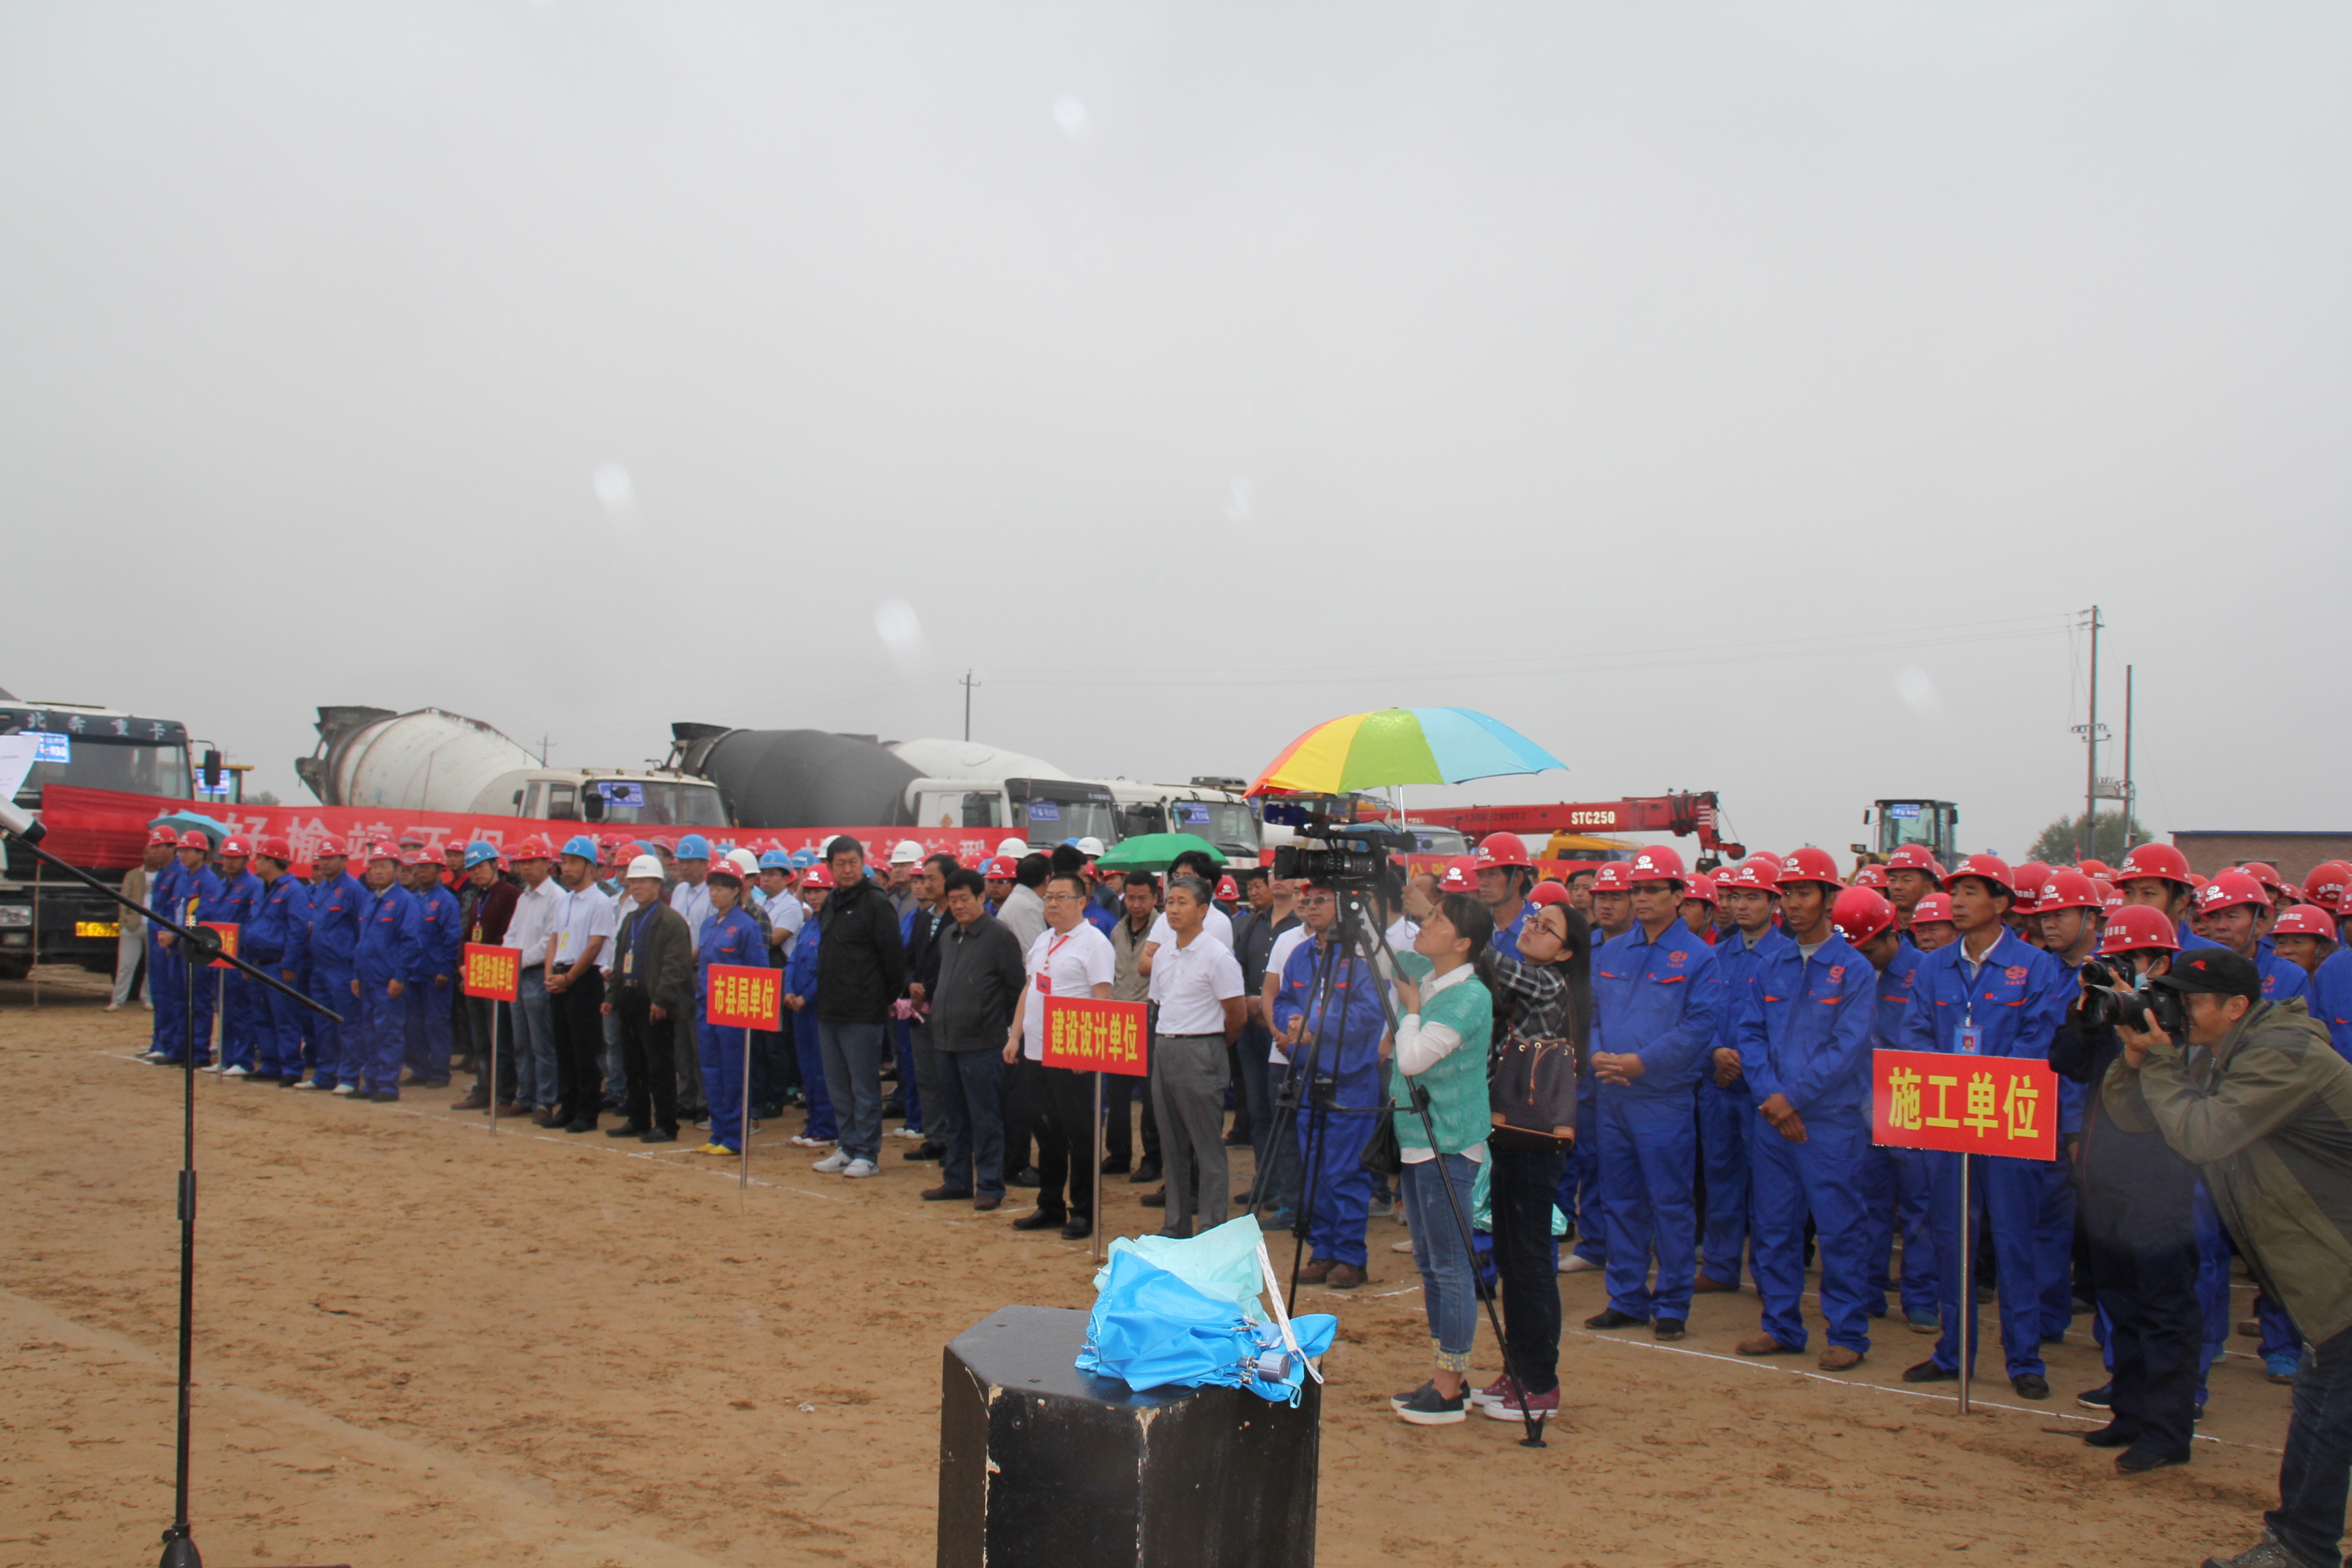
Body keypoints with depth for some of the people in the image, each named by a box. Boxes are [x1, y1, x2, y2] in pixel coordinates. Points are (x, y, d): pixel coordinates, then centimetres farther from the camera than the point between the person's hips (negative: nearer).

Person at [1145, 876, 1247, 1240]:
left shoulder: (1217, 956, -10)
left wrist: (1211, 1047, 5)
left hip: (1200, 1053, -7)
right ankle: (1176, 1225, 21)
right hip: (1163, 1050, 7)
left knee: (1208, 1147, -2)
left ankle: (1212, 1231, 2)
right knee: (1172, 1145, 13)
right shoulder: (1163, 955, 12)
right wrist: (1164, 1041, 13)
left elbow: (1237, 1015, -7)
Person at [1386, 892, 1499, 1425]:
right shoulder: (1422, 980, 8)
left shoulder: (1470, 997, -16)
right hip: (1416, 1137, 9)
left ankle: (1452, 1389, 4)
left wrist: (1411, 1009, -9)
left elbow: (1414, 1058, -23)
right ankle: (1445, 1378, 24)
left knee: (1451, 1266, -3)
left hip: (1448, 1143, -9)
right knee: (1429, 1262, 14)